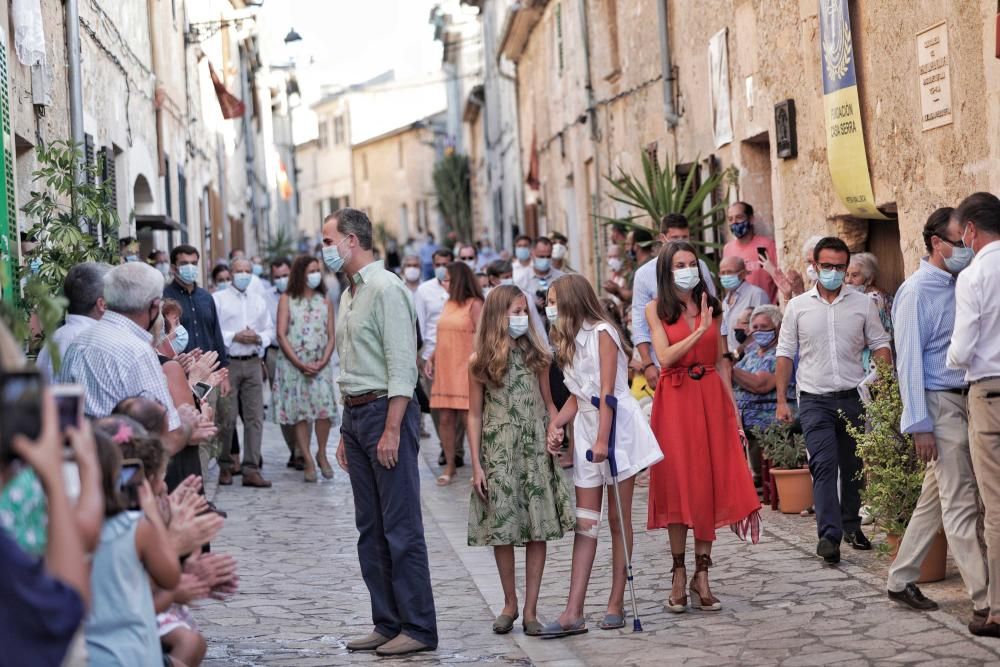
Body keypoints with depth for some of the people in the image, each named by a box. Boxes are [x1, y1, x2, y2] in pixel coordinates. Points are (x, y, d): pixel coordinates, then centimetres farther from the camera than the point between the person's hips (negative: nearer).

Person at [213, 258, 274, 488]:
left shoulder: (259, 301, 18)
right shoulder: (218, 299, 2)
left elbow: (270, 329, 18)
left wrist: (259, 338, -2)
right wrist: (235, 337, -14)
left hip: (253, 363, 4)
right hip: (227, 363, -4)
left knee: (255, 417, -2)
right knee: (227, 418, -2)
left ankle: (251, 469, -1)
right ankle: (225, 466, 12)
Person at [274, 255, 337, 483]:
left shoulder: (325, 301, 9)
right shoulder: (287, 300, 2)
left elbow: (331, 337, 7)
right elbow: (281, 335, -3)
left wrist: (322, 363, -8)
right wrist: (300, 364, -10)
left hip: (320, 365, 1)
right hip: (293, 365, -1)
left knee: (324, 410, -12)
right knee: (299, 413, -1)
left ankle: (322, 455, 5)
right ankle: (308, 461, 3)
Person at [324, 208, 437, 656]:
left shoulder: (385, 289, -11)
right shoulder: (349, 295, 17)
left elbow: (401, 364, -16)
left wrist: (391, 430, -20)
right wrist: (347, 431, 17)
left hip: (387, 412, -9)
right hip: (355, 415, 9)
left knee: (401, 528, -6)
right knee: (370, 529, 11)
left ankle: (418, 628, -2)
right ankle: (387, 623, 17)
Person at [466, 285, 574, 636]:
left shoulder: (536, 355, 5)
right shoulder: (480, 362, -1)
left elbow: (548, 404, 11)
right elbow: (475, 415, 1)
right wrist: (476, 465, -4)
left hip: (536, 450, 1)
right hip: (498, 453, -1)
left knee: (538, 530, -1)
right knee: (501, 529, 1)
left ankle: (530, 608, 5)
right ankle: (509, 603, 17)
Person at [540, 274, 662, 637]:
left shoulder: (602, 333, -8)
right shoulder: (570, 341, 16)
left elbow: (608, 392, -15)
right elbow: (578, 396, 14)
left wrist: (602, 440, -20)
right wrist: (555, 424, 0)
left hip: (616, 427, -7)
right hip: (586, 429, 7)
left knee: (618, 519, 1)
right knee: (585, 523, 0)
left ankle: (616, 603, 7)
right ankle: (574, 613, -5)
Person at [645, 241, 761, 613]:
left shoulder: (710, 307, 11)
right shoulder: (656, 309, 3)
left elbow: (721, 361, 11)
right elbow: (665, 357, -10)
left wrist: (733, 407, 6)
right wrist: (699, 331, -16)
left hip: (711, 397, 3)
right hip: (674, 400, -3)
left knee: (710, 483, 0)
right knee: (677, 484, -2)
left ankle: (701, 575, 5)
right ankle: (679, 575, 5)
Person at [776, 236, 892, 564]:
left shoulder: (863, 304, 7)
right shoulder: (798, 307, 6)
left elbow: (880, 346, 8)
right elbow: (785, 355, 7)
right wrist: (781, 400, 2)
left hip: (854, 396, 2)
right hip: (815, 400, -2)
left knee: (853, 466, 10)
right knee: (824, 465, -13)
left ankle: (851, 525, 27)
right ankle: (829, 535, -20)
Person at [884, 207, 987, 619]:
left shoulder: (960, 287, 13)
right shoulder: (918, 291, -10)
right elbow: (909, 360, -13)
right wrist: (919, 425, -16)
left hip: (965, 401, 8)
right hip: (940, 403, -8)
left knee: (935, 499, 13)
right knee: (960, 504, -7)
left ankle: (901, 581, 23)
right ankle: (984, 601, -6)